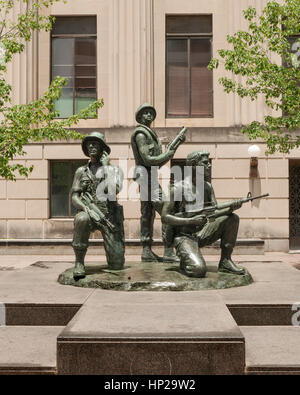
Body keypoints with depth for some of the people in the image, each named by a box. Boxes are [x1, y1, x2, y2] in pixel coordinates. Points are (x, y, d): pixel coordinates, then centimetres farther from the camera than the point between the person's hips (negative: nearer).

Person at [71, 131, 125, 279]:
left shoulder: (115, 170, 6)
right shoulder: (81, 171, 13)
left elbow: (113, 190, -14)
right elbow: (74, 197, 4)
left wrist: (106, 167, -6)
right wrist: (87, 207, -16)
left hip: (110, 216, -1)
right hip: (89, 213, 1)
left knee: (117, 265, -8)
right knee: (82, 219, -39)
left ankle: (113, 249, 30)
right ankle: (79, 263, -23)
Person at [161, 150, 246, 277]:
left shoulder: (208, 187, 9)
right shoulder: (178, 188, -11)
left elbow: (215, 213, 1)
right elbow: (165, 217, -14)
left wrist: (230, 208, -21)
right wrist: (191, 221, -24)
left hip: (202, 234, 6)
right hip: (184, 237, -6)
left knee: (232, 219, -11)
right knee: (199, 269, -31)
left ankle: (225, 262, -4)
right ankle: (185, 261, 7)